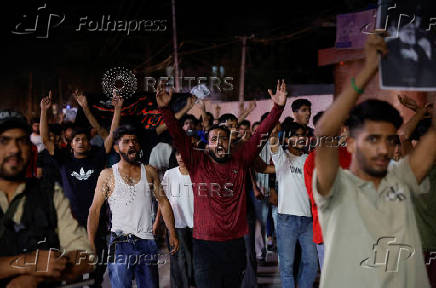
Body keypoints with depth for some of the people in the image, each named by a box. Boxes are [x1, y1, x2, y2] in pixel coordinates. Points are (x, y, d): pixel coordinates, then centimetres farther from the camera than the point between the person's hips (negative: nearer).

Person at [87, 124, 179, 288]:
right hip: (120, 242, -2)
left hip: (147, 242, 2)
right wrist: (91, 244, -6)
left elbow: (163, 202, 12)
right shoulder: (107, 175, 3)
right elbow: (95, 209, 3)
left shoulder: (149, 172, 10)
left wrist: (172, 233, 4)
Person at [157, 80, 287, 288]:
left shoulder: (239, 161, 7)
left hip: (235, 243, 3)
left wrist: (277, 108, -3)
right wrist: (165, 109, -16)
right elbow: (178, 136, -5)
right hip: (205, 245, -3)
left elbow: (261, 134, 4)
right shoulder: (197, 162, 3)